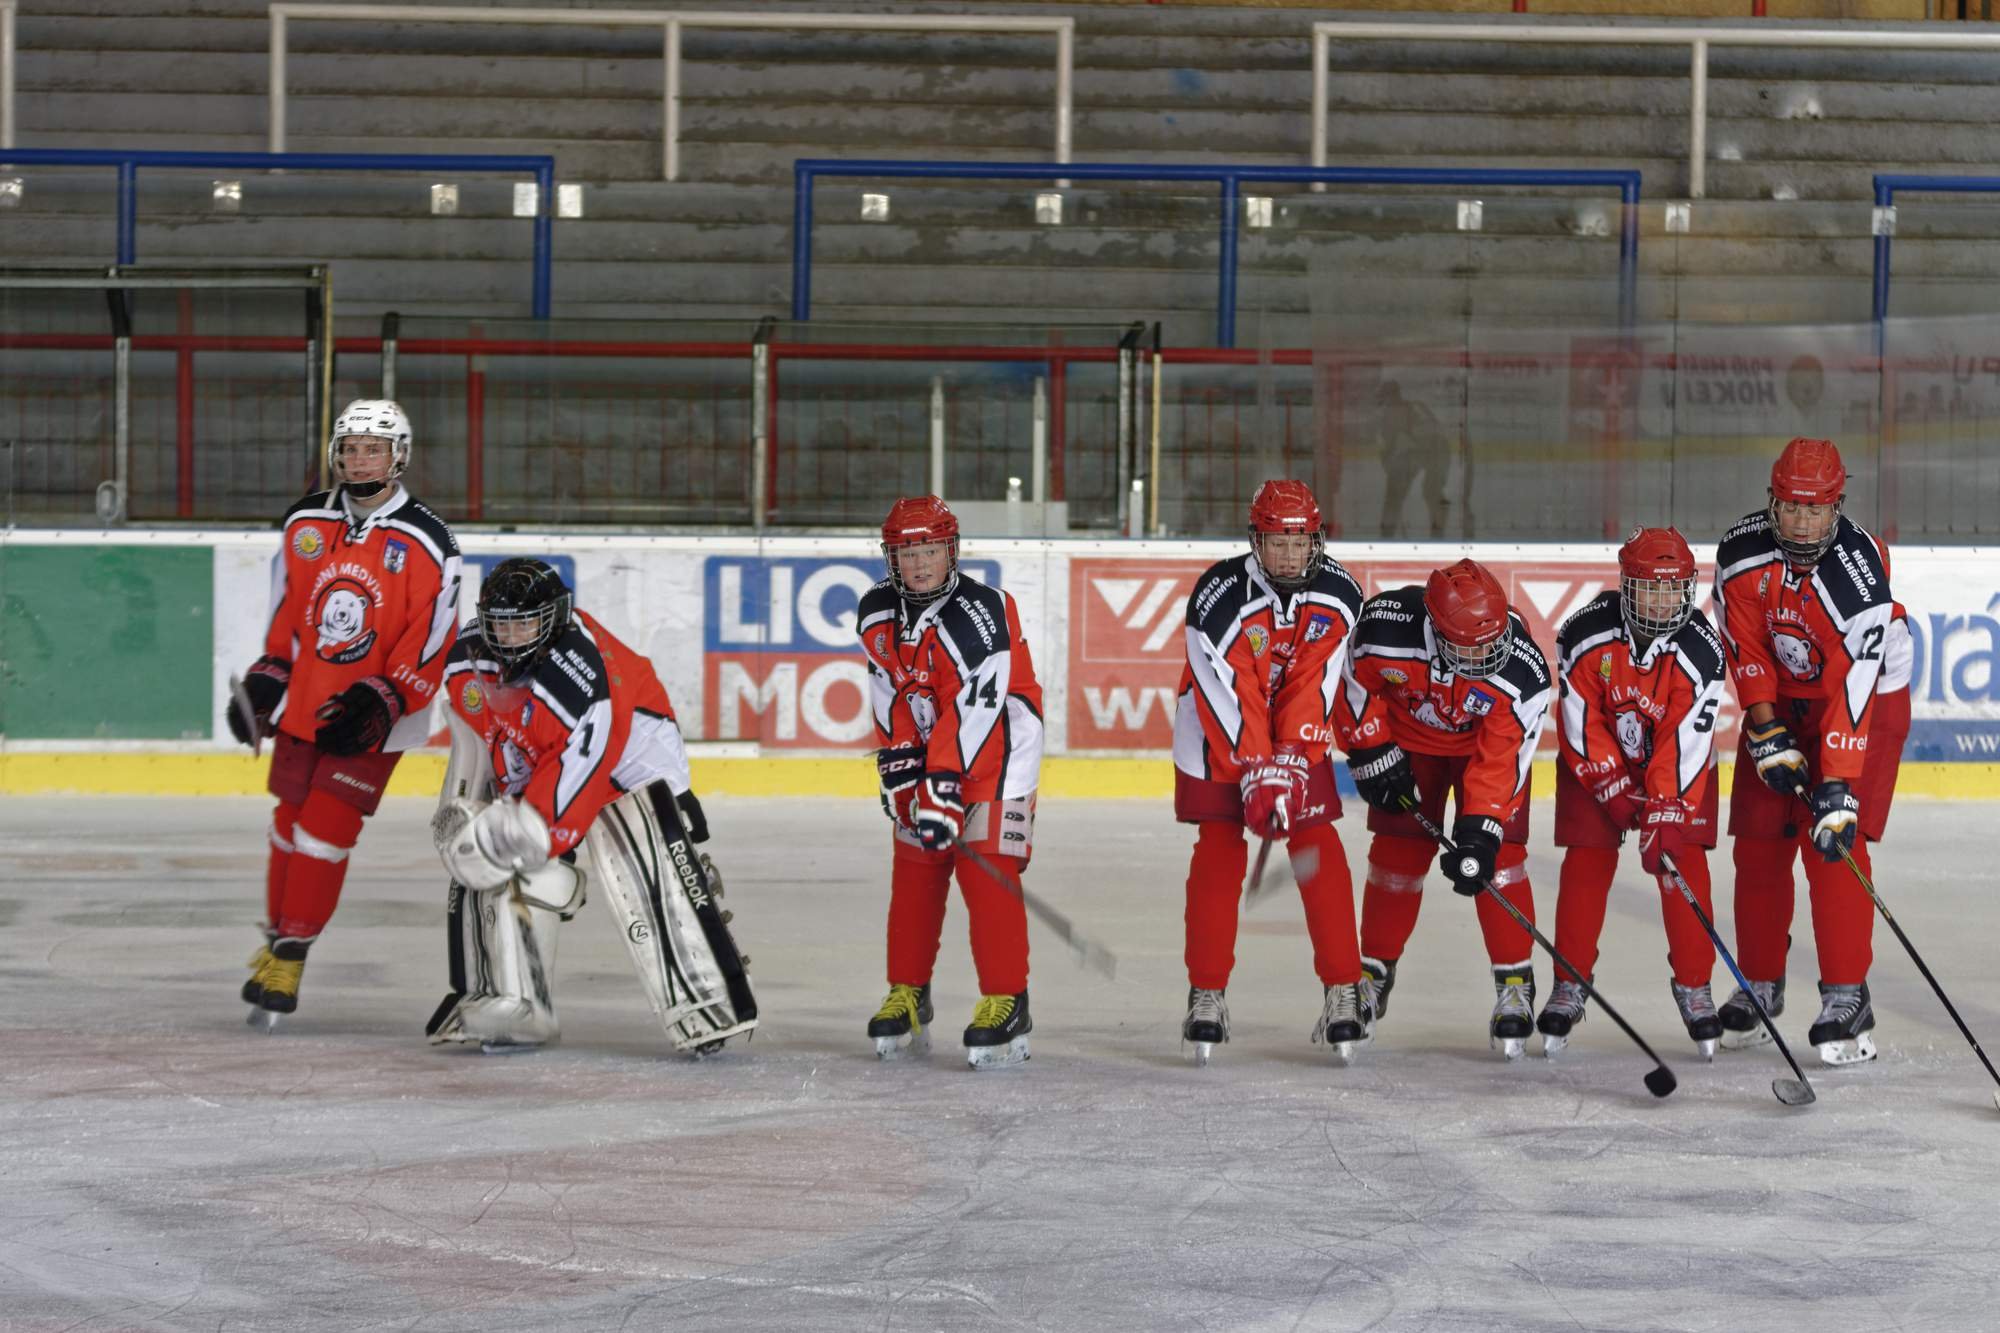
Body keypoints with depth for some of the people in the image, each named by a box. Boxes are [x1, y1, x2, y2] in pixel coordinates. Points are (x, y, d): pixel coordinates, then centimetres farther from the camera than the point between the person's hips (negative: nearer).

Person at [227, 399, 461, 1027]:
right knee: (289, 827, 11)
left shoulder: (425, 541, -11)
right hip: (302, 703, 5)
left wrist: (382, 701, -19)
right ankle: (275, 940, 26)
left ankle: (290, 960, 1)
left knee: (324, 834, -7)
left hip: (369, 719, -4)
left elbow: (432, 639, -12)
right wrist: (267, 674, 11)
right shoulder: (306, 523, 3)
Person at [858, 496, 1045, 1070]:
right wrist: (899, 766, -3)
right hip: (925, 743, 7)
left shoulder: (981, 613, -26)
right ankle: (907, 997, 18)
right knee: (915, 867, 7)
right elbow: (889, 692, 5)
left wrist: (945, 786, -30)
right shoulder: (876, 612, -4)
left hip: (996, 743, -7)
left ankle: (1005, 1005, -13)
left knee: (985, 868, -15)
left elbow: (973, 713, -28)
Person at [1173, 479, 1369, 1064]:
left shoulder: (1338, 595, -15)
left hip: (1297, 734, 3)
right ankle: (1206, 994, 0)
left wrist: (1291, 761, -23)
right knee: (1219, 852, -8)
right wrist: (1257, 774, -29)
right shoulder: (1220, 598, -27)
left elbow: (1313, 684, -15)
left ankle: (1343, 990, -1)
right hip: (1217, 731, -3)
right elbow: (1230, 695, -27)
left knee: (1319, 851, -5)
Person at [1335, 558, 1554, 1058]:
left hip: (1487, 742, -1)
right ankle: (1373, 974, 17)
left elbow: (1501, 758, -29)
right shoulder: (1387, 624, -34)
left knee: (1499, 858, -11)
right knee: (1398, 852, 1)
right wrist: (1373, 755, -10)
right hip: (1406, 739, 1)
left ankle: (1515, 984, -1)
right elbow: (1356, 684, -12)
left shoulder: (1523, 670, -35)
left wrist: (1478, 832, -33)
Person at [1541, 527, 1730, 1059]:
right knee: (1587, 861, -6)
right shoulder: (1584, 634, -25)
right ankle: (1569, 984, 5)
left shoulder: (1701, 651, -27)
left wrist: (1664, 818, -33)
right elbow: (1580, 721, -17)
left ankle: (1694, 985, 1)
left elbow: (1684, 744, -28)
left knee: (1683, 863, -9)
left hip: (1677, 759, 0)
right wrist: (1616, 789, -19)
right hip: (1595, 755, 0)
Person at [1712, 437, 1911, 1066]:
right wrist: (1767, 734, -13)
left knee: (1833, 843, -17)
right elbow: (1745, 645, -7)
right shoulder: (1741, 550, -17)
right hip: (1779, 700, 5)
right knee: (1759, 843, 3)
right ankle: (1760, 986, 18)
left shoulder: (1859, 576, -32)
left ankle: (1846, 998, -12)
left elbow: (1851, 696, -36)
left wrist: (1838, 789, -40)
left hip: (1867, 698, -5)